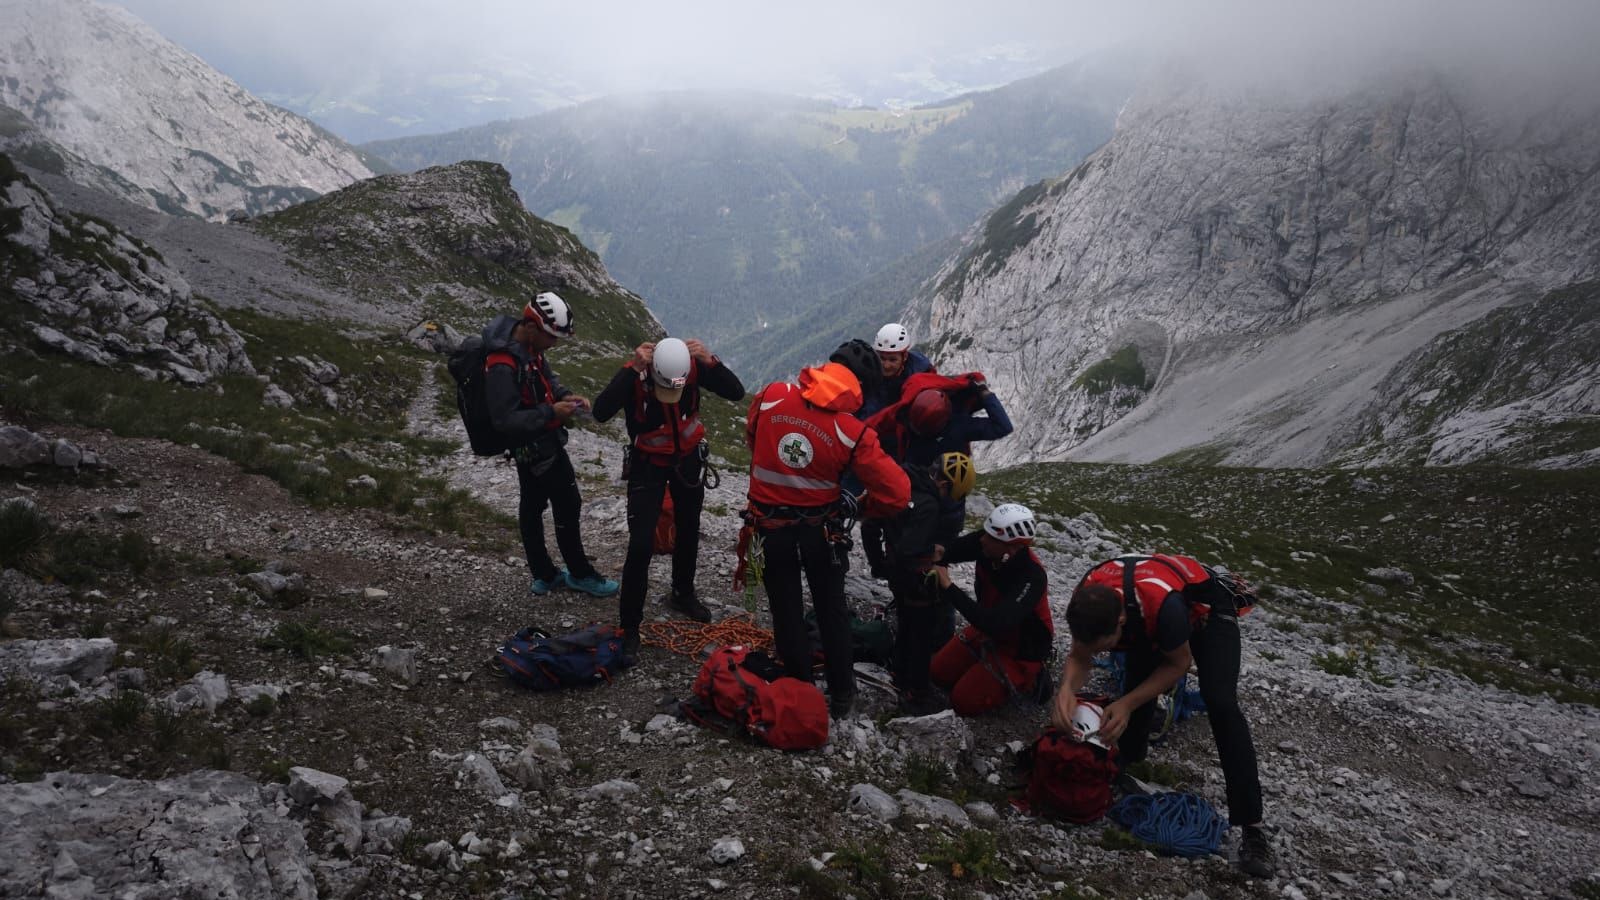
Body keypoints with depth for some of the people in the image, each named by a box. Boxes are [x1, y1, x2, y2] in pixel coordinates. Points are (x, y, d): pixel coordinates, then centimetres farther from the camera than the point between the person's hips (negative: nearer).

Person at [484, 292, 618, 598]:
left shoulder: (529, 345, -2)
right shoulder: (503, 366, -31)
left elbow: (546, 377, 16)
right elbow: (506, 420, -30)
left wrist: (565, 396, -2)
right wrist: (552, 412, -27)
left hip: (542, 441, 9)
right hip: (536, 448, -9)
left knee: (531, 508, 18)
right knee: (568, 507, 4)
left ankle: (545, 576, 32)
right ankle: (580, 574, 20)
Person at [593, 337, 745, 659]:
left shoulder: (694, 366, -23)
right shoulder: (634, 373, -30)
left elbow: (736, 392, -27)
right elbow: (601, 413, -43)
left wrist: (710, 361, -40)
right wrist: (632, 370, -47)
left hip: (688, 458, 4)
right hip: (648, 463, -3)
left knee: (688, 531, 20)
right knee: (641, 544, -11)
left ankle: (683, 594, 46)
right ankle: (630, 626, 2)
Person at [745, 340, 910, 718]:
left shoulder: (770, 396, -14)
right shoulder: (854, 433, -20)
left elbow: (751, 438, 8)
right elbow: (897, 492, -19)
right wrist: (867, 508, 2)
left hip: (771, 527, 1)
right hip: (821, 530, -1)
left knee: (786, 613, 15)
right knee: (832, 610, 18)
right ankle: (841, 694, 27)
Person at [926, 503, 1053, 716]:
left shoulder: (1032, 578, -38)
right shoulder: (985, 543, -21)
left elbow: (993, 624, -47)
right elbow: (954, 549, -1)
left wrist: (949, 588, -43)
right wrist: (937, 565, -23)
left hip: (1021, 650, -7)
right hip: (988, 629, 7)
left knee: (964, 702, -9)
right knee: (939, 673, 8)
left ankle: (1027, 678, 8)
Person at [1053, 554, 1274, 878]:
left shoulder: (1162, 603, -46)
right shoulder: (1087, 601, -32)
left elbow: (1178, 663, -26)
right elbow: (1079, 657, -19)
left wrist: (1126, 704, -34)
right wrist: (1067, 689, -41)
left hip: (1207, 609, -5)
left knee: (1220, 704, -19)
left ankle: (1252, 828, -16)